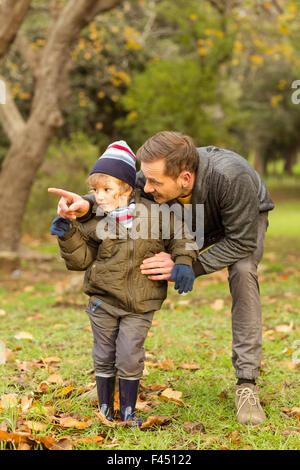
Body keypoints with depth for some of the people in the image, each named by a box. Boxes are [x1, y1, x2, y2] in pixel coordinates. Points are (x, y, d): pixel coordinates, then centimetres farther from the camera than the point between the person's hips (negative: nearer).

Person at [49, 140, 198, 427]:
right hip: (103, 300, 2)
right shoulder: (94, 223, -3)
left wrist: (183, 263, -9)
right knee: (104, 357, 11)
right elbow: (81, 259, 1)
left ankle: (128, 411, 17)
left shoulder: (154, 213, -7)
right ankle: (104, 409, 29)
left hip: (140, 304, -2)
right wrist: (68, 236, -12)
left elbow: (179, 237, 5)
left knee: (130, 358, -2)